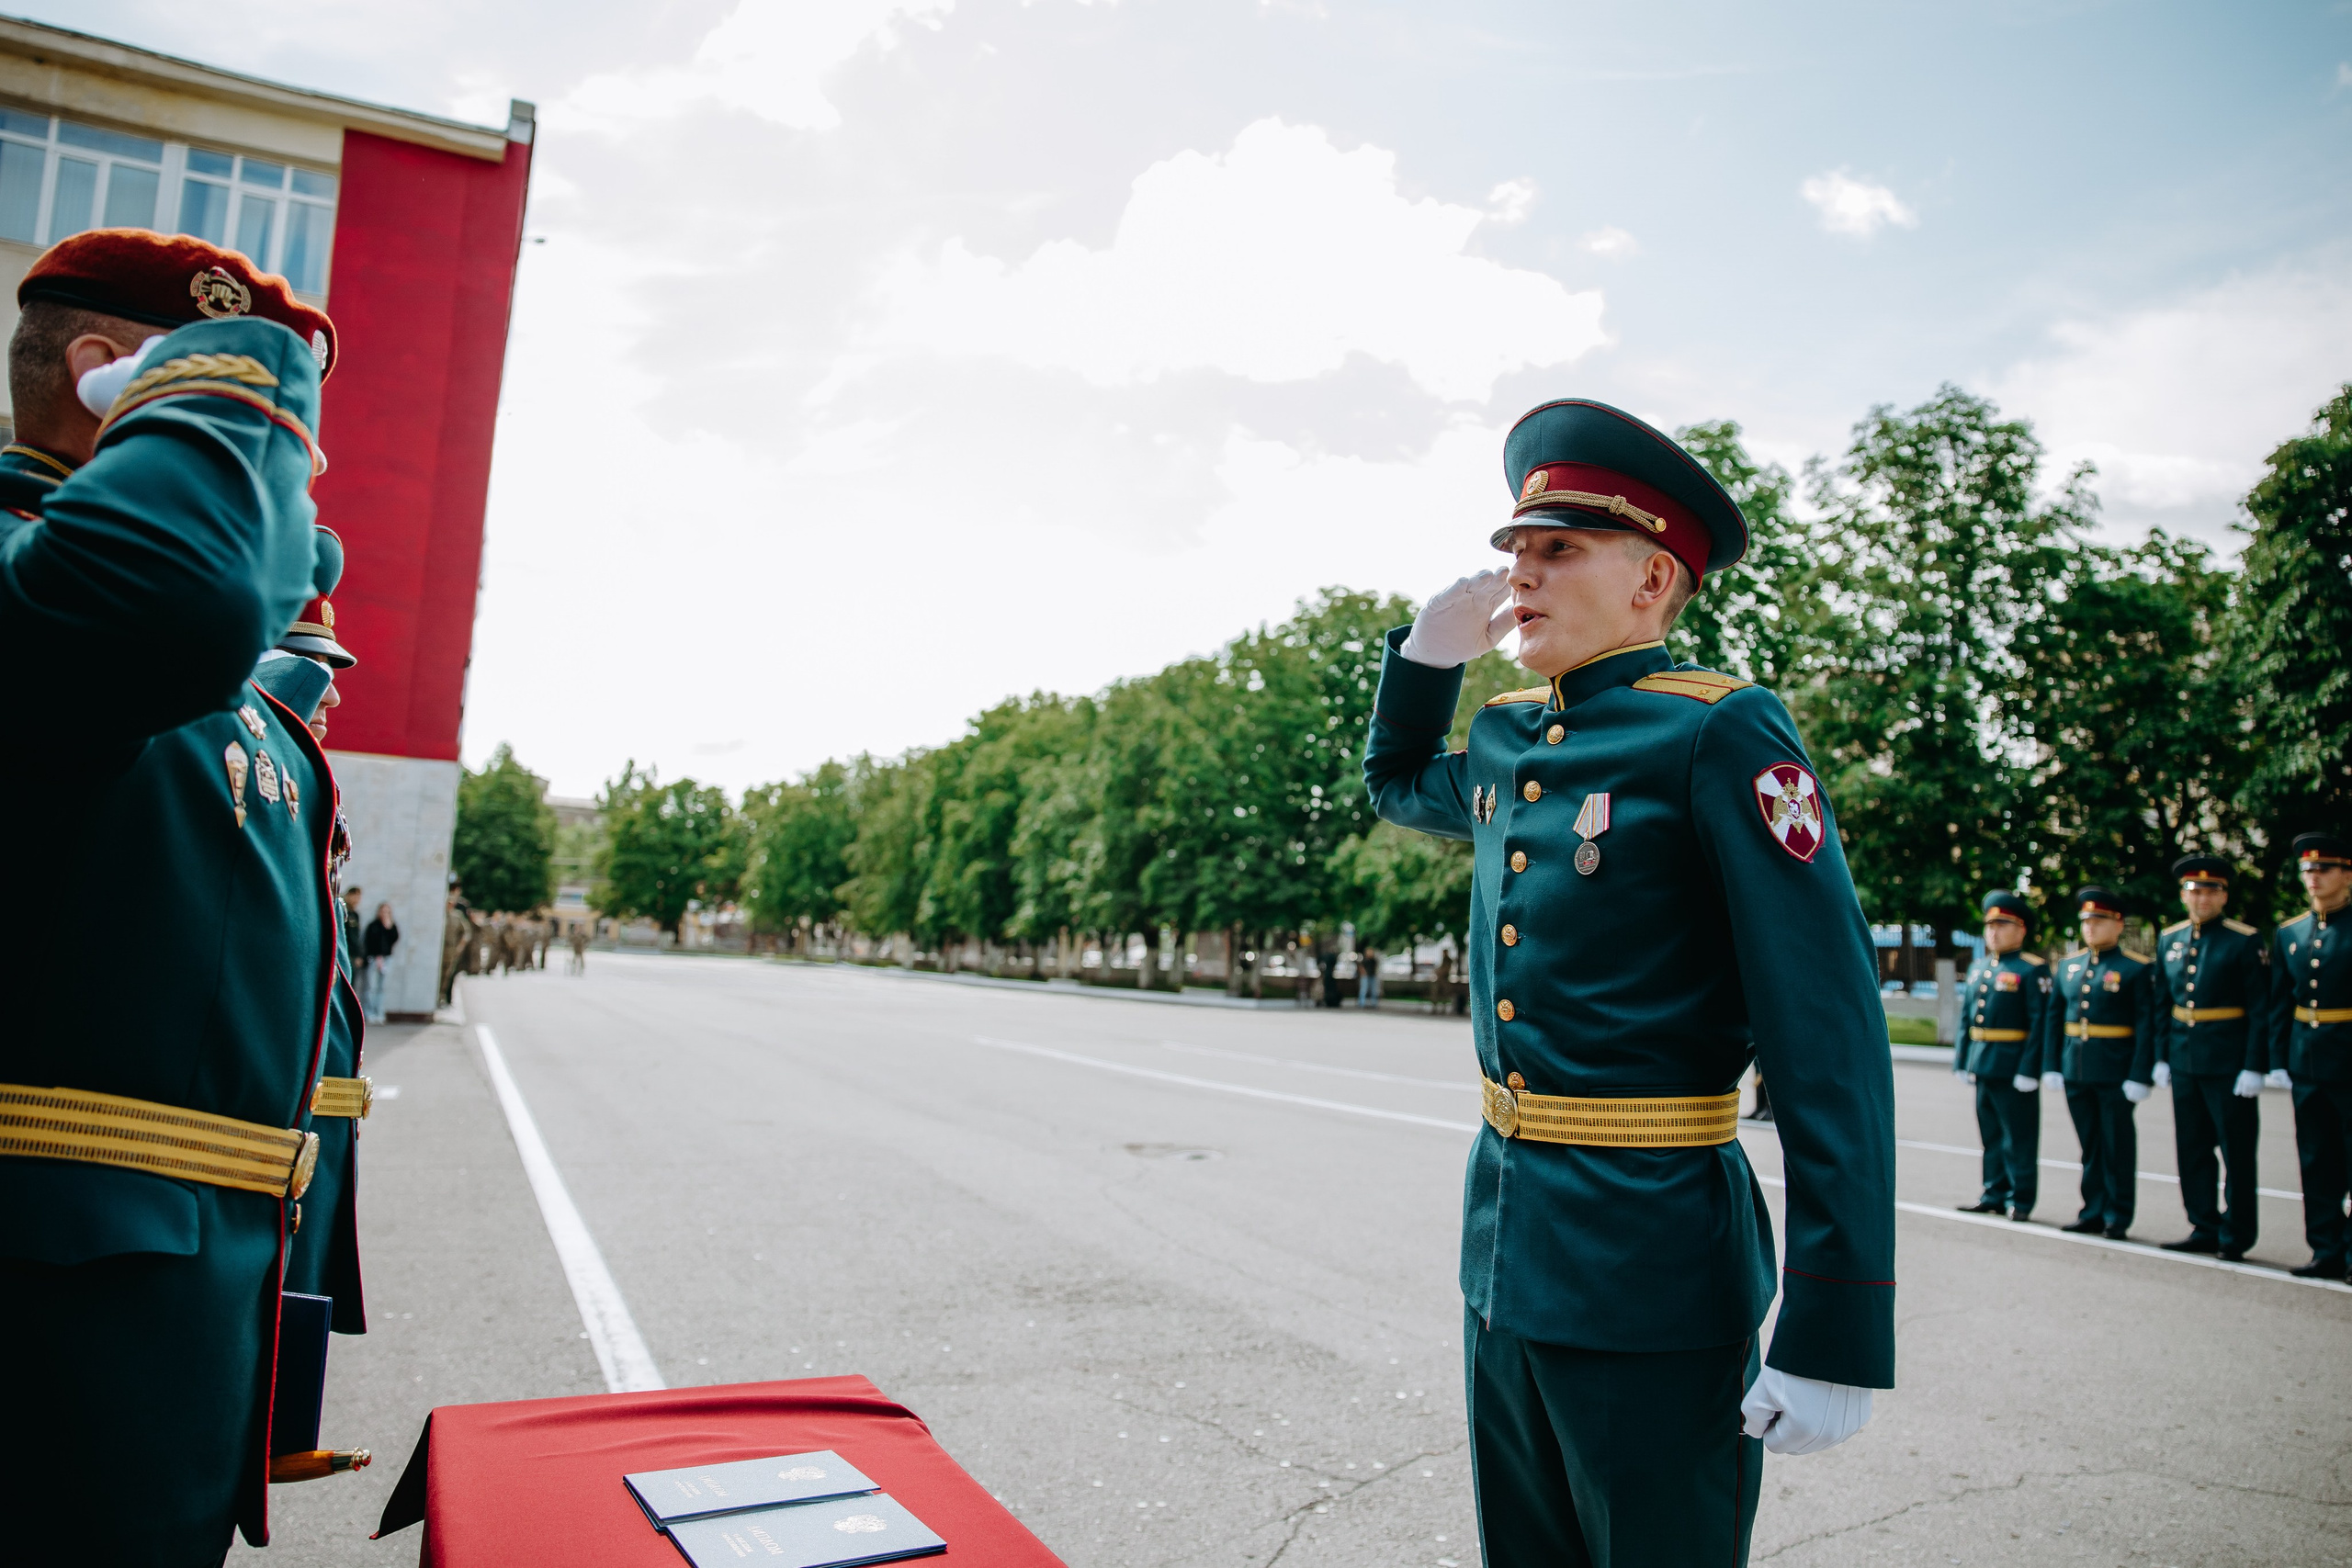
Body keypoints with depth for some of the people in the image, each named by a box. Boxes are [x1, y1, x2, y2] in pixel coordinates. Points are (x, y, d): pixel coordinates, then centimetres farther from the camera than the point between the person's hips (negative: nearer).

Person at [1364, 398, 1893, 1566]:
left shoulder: (1719, 738, -14)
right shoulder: (1505, 742, 7)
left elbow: (1832, 1048, -17)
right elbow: (1397, 783, 31)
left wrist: (1833, 1336, -19)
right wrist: (1430, 646, 12)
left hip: (1653, 1274, -7)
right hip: (1503, 1247, 7)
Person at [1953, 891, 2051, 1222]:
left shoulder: (2032, 969, -8)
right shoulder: (1979, 968, 14)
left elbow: (2039, 1022, -13)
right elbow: (1966, 1016, 17)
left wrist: (2029, 1069, -18)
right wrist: (1962, 1060, 12)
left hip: (2014, 1067, -7)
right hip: (1983, 1067, 7)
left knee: (2019, 1137, 2)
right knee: (1991, 1135, 14)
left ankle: (2021, 1200, 10)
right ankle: (1994, 1194, 22)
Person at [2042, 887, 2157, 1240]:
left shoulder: (2137, 969, -5)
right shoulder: (2068, 965, 11)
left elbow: (2147, 1026, -9)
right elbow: (2053, 1017, 12)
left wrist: (2140, 1076, -14)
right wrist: (2050, 1065, 7)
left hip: (2115, 1074, -5)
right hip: (2075, 1071, 5)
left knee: (2117, 1146, 4)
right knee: (2090, 1145, 12)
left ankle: (2118, 1218, 13)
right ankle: (2093, 1213, 20)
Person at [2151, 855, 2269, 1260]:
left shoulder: (2246, 941, -7)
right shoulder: (2169, 939, 9)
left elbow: (2261, 1010, -9)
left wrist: (2254, 1067, -13)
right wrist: (2162, 1057, 11)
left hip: (2229, 1064, -5)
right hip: (2184, 1062, 5)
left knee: (2237, 1152, 3)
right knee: (2192, 1150, 10)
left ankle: (2237, 1236, 13)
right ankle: (2205, 1228, 20)